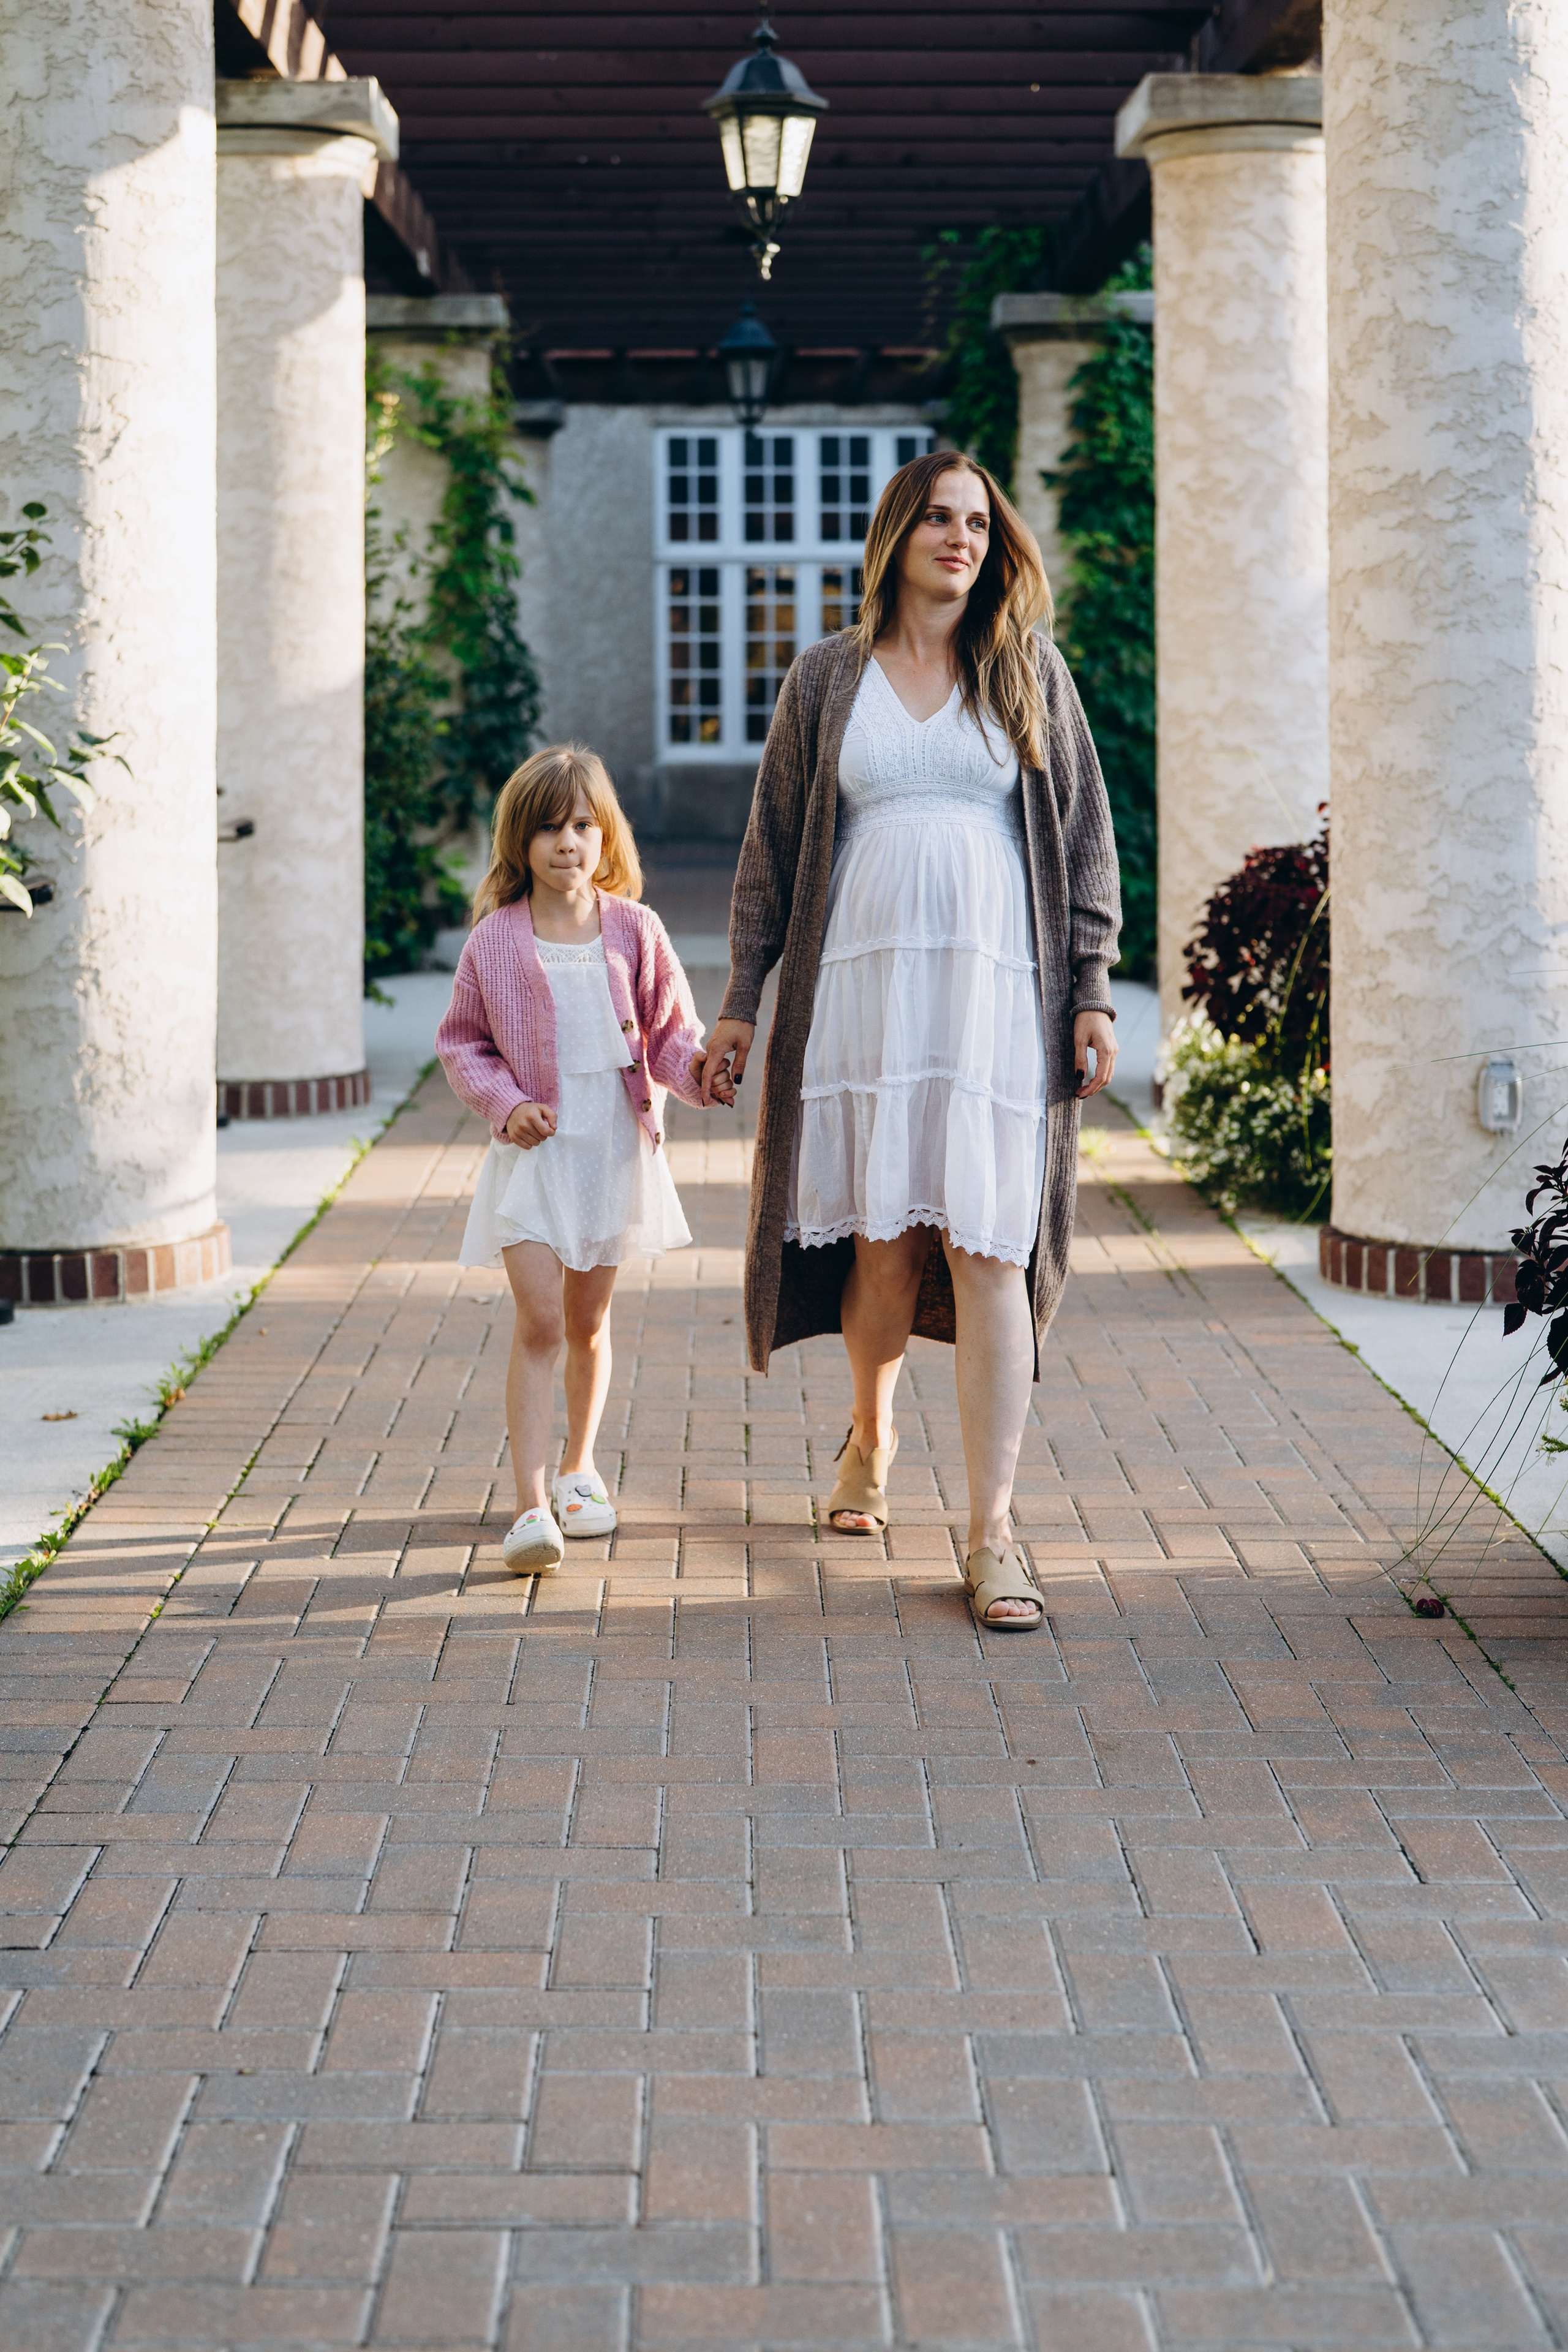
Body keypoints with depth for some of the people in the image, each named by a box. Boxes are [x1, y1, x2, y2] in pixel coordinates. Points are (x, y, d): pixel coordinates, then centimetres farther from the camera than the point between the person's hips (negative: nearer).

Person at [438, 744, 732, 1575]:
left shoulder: (634, 930, -1)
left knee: (588, 1324, 15)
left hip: (615, 1152, 2)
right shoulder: (494, 941, -4)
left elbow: (670, 1032, 2)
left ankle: (579, 1468, 36)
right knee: (538, 1323, -12)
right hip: (533, 1154, -2)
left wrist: (700, 1071, -18)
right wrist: (504, 1102, -11)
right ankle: (531, 1507, -14)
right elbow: (462, 1042, 4)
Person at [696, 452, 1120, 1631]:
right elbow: (772, 847, 13)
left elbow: (1086, 836, 9)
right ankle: (871, 1442, 34)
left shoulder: (1031, 671, 10)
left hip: (996, 984, -1)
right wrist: (740, 1001, 9)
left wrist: (1092, 989, 1)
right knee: (881, 1235, 5)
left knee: (989, 1246, -8)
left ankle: (992, 1530, -7)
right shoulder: (827, 677, 10)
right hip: (862, 976, 1)